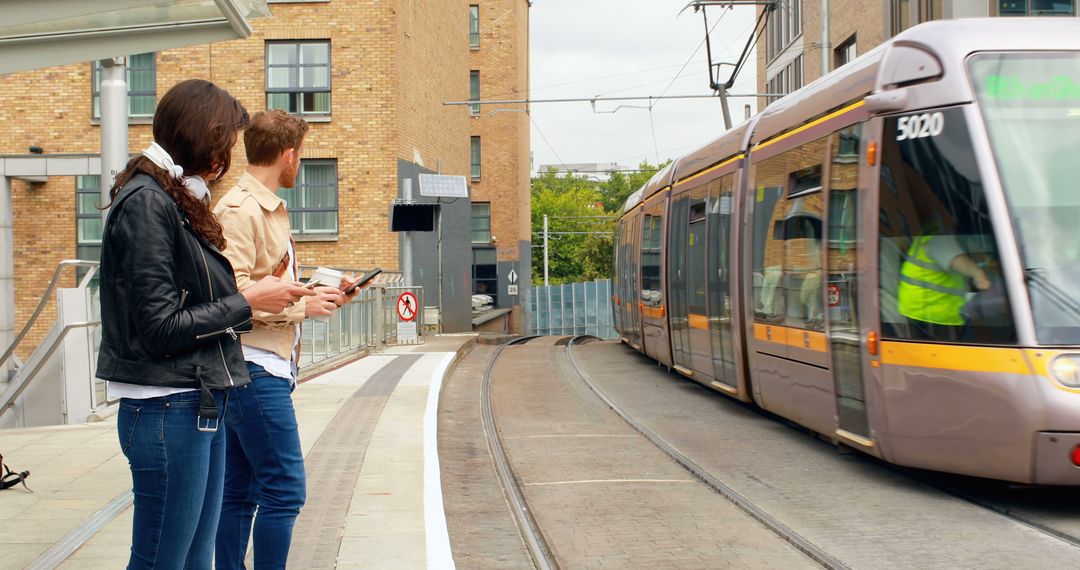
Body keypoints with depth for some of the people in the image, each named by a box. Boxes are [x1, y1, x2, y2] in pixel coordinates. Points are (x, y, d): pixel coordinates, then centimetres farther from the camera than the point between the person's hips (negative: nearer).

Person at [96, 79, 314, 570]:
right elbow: (159, 328, -18)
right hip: (167, 412, -9)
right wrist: (248, 302, -10)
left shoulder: (180, 201, 15)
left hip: (202, 407, 9)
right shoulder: (147, 202, -13)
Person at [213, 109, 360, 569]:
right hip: (254, 367, -10)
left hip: (268, 368, 10)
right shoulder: (240, 210, -12)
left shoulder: (267, 209, 19)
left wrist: (321, 297, 12)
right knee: (284, 490, -8)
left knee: (239, 493, 12)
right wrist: (301, 305, -15)